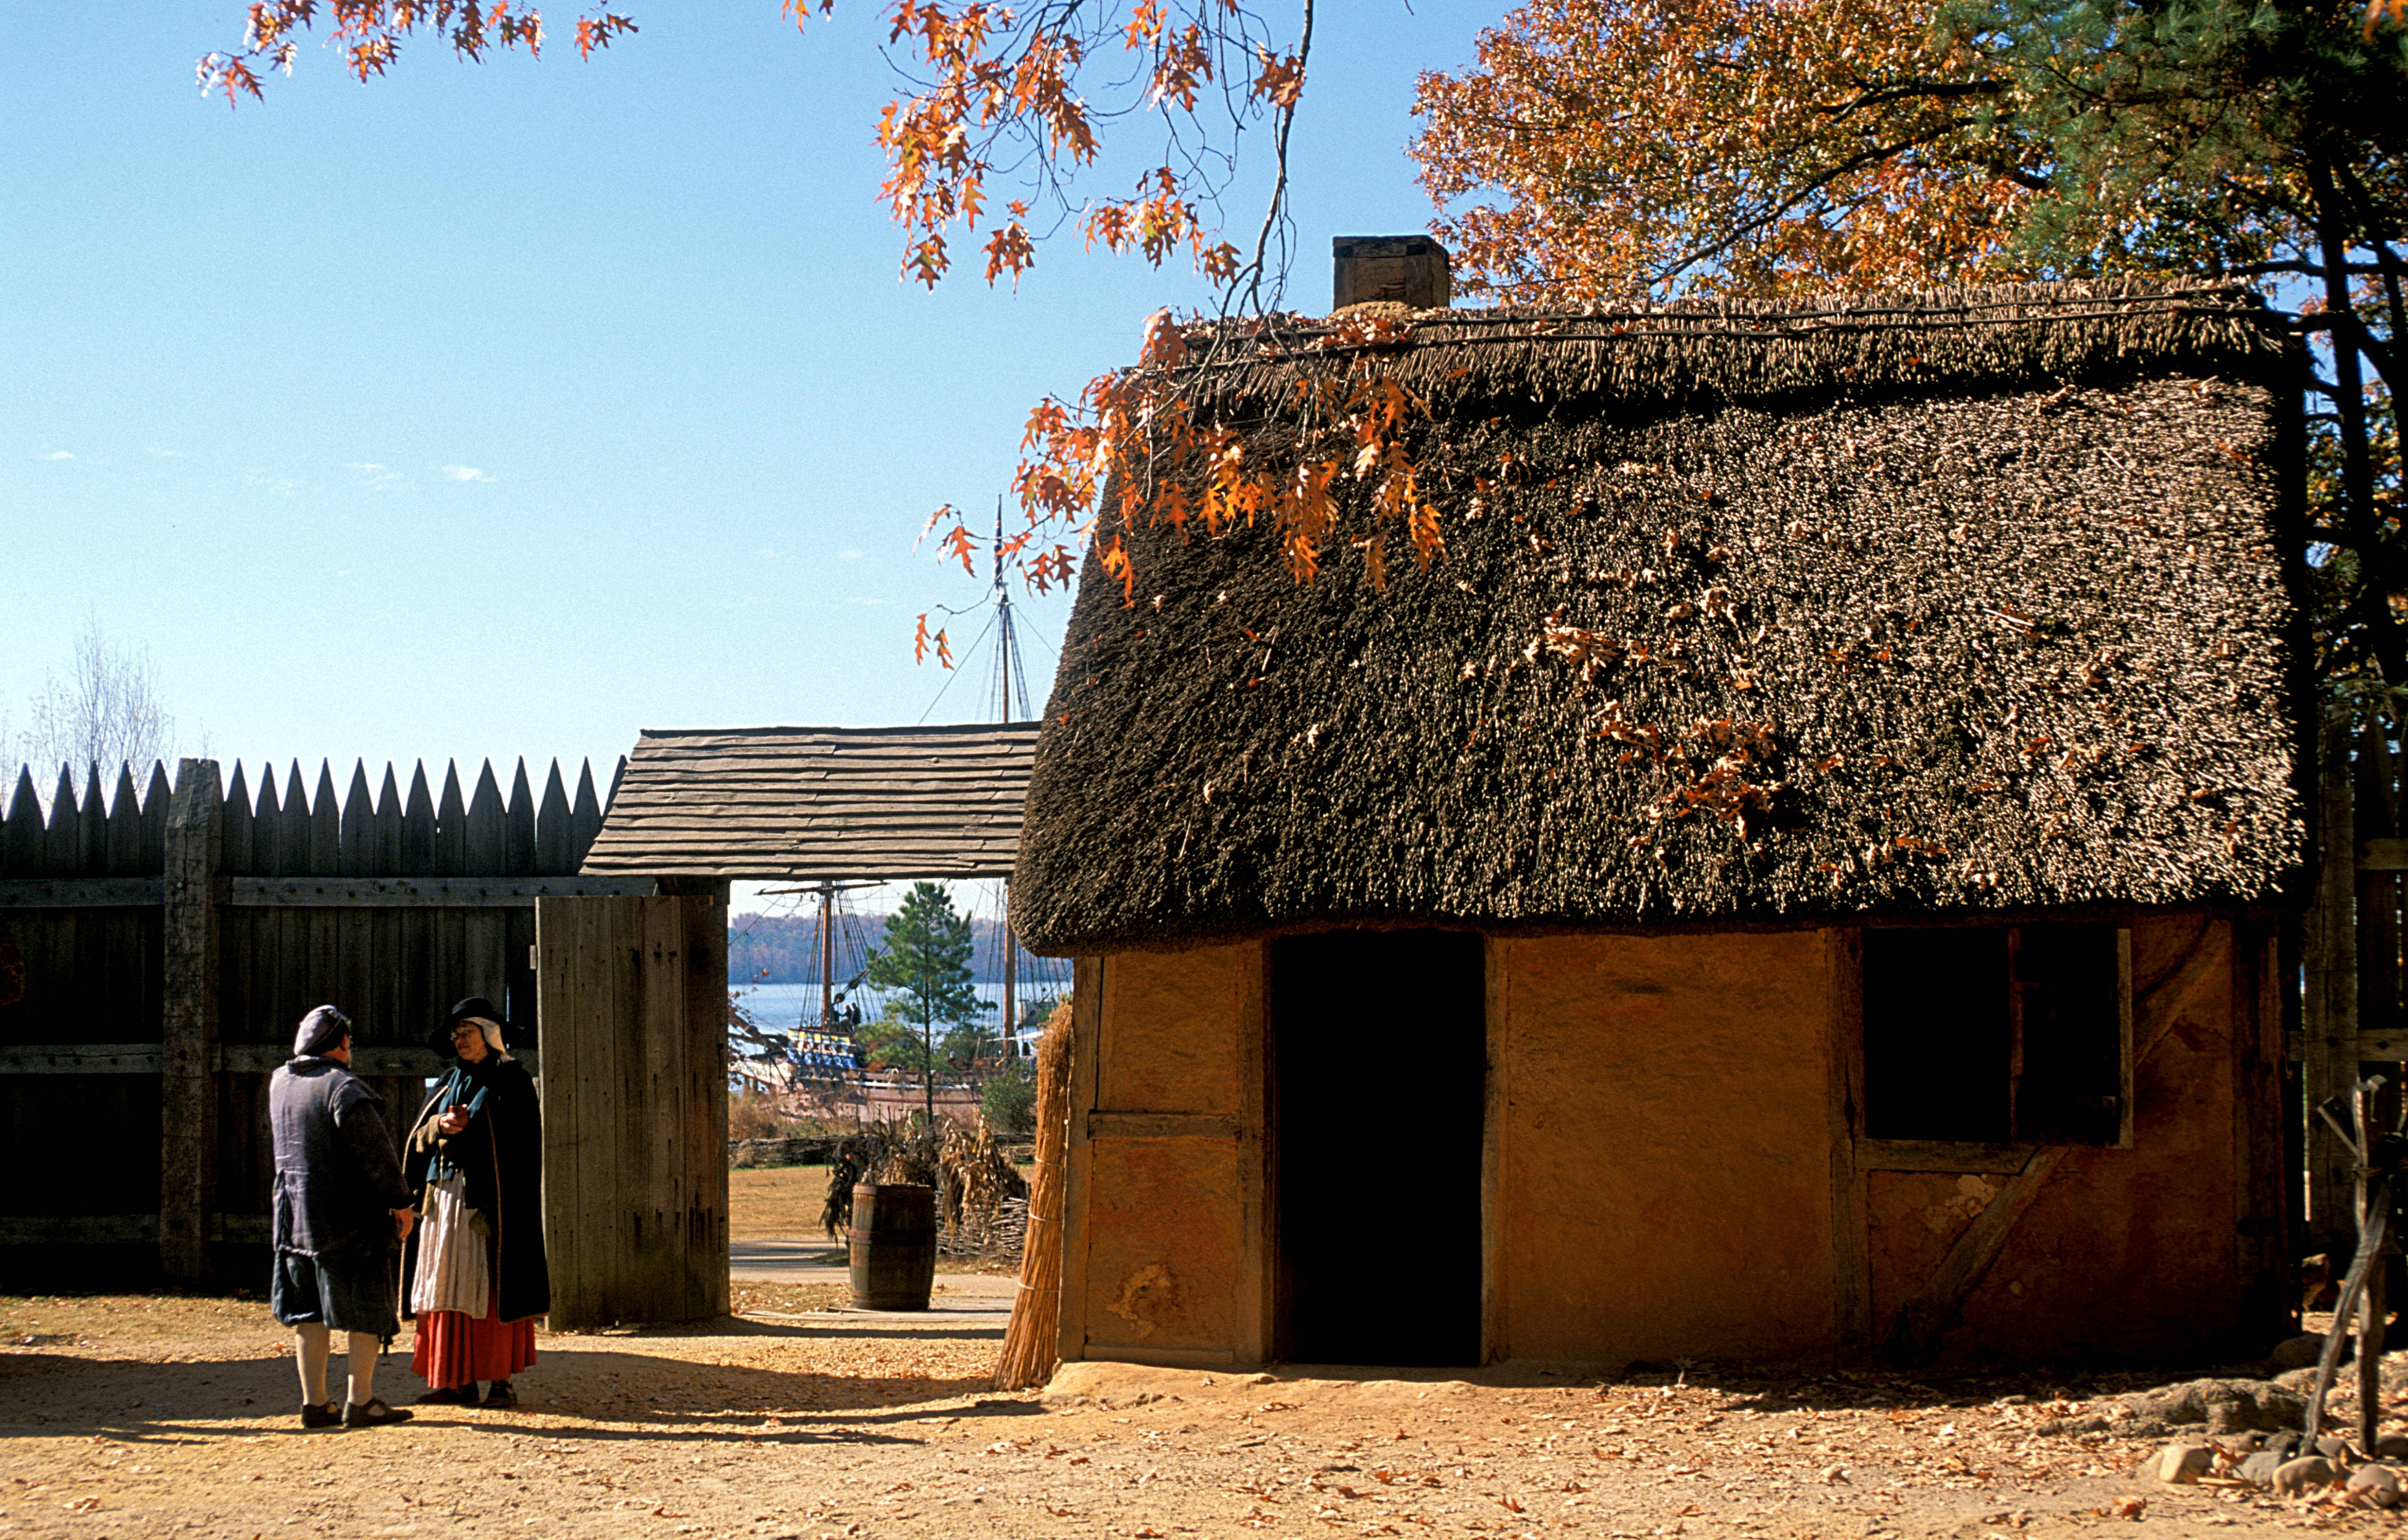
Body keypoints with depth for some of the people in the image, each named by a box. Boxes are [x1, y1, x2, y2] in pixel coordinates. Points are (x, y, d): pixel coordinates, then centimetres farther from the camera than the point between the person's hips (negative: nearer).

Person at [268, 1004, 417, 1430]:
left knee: (309, 1313, 11)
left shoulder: (280, 1083, 7)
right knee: (366, 1312, 2)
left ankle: (314, 1402, 11)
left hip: (294, 1214, 7)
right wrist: (400, 1202, -10)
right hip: (351, 1219, -7)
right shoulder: (344, 1087, -16)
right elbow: (374, 1152, -19)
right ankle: (361, 1401, 2)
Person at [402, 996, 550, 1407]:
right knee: (451, 1287, 3)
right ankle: (461, 1382, 7)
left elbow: (520, 1142, -9)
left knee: (490, 1289, -7)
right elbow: (419, 1138, 13)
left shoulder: (512, 1082, -1)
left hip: (491, 1199, -6)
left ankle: (500, 1381, -4)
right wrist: (441, 1126, -8)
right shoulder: (449, 1084, 18)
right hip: (446, 1198, 6)